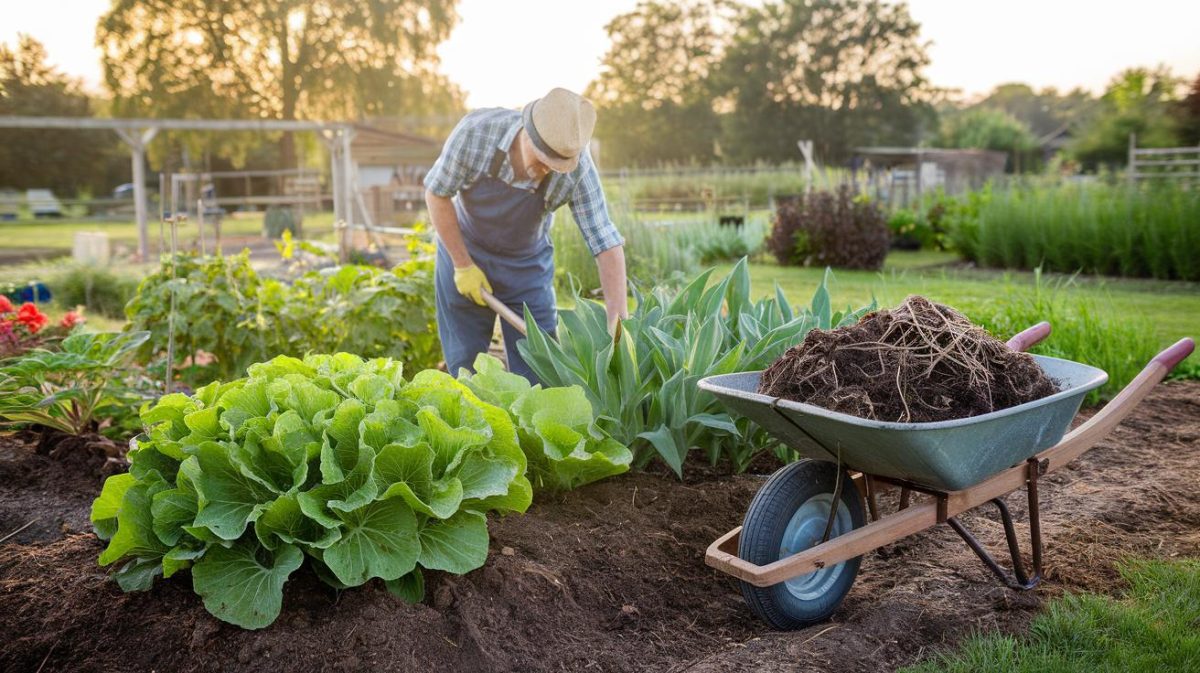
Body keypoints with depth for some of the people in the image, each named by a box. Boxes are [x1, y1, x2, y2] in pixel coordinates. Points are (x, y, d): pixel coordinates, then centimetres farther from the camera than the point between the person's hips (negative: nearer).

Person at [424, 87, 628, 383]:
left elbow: (607, 243, -26)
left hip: (528, 265, 0)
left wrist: (619, 324, -32)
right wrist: (463, 266, -14)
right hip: (463, 251, 0)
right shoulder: (476, 131, -28)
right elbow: (437, 193, -15)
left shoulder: (578, 167, -28)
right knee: (464, 366, 6)